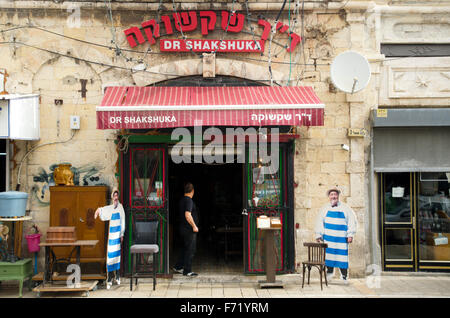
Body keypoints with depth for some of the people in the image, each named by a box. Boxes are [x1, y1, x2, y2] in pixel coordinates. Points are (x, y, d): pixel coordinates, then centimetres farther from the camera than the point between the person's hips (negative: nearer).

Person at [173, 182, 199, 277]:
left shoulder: (182, 200, 12)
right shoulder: (189, 200, -18)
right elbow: (187, 215, -26)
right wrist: (194, 226, -19)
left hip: (183, 228, 10)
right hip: (188, 229, -10)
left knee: (185, 248, 20)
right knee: (190, 250, -2)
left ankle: (178, 267, 25)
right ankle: (187, 271, 2)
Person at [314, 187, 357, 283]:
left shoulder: (345, 208, 7)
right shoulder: (324, 208, 11)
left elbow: (352, 221, 5)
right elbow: (319, 222, 13)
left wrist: (350, 235, -2)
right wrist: (318, 235, 7)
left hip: (341, 238, -1)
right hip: (328, 237, 2)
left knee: (342, 255, -2)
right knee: (328, 253, -1)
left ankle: (344, 276, 10)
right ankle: (329, 272, 16)